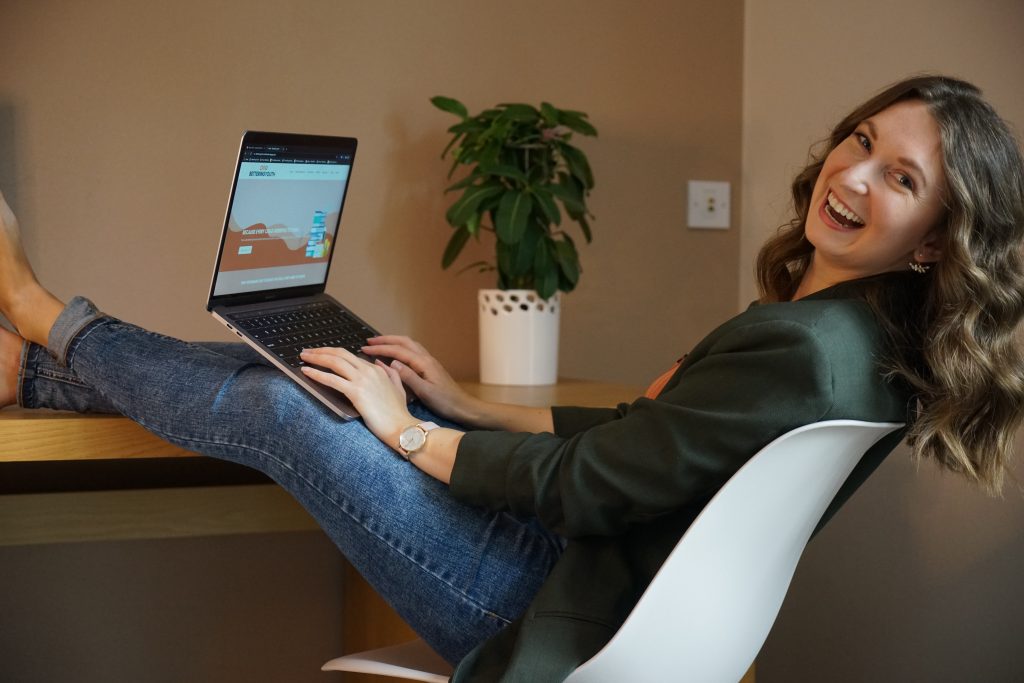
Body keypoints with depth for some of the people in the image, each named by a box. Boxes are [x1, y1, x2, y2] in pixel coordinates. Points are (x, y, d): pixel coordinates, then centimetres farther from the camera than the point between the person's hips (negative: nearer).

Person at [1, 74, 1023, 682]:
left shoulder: (805, 354, -29)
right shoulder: (843, 328, 2)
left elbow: (581, 485, -22)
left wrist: (409, 431, -8)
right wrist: (473, 410, 11)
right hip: (581, 564, 8)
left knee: (280, 410, -4)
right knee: (299, 371, 8)